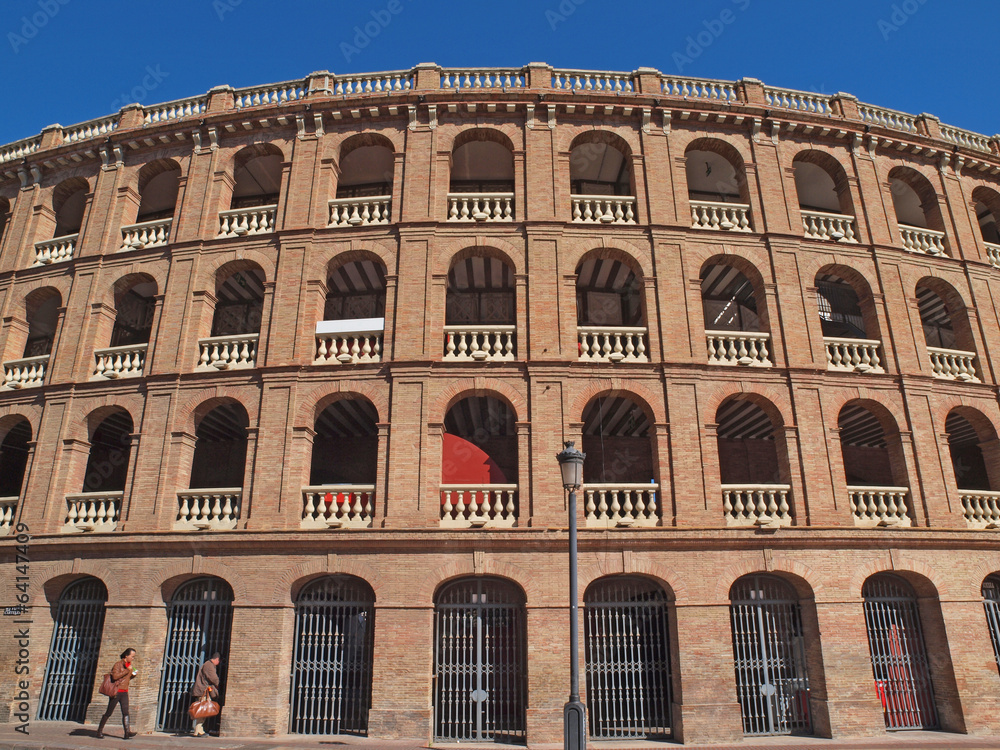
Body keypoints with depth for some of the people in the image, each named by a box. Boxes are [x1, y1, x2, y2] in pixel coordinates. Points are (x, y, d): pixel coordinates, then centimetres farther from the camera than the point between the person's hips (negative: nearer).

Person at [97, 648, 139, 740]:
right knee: (109, 712, 3)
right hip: (116, 692, -6)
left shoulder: (129, 665, 14)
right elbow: (115, 676, -23)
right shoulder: (118, 664, -9)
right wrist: (127, 670, -21)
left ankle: (127, 732, -13)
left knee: (125, 712, -6)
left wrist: (134, 674, 5)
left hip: (124, 692, 6)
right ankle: (100, 731, 20)